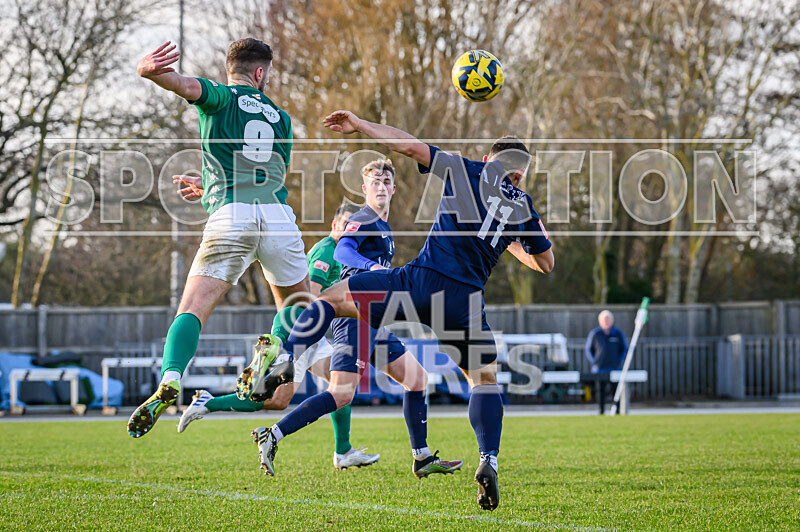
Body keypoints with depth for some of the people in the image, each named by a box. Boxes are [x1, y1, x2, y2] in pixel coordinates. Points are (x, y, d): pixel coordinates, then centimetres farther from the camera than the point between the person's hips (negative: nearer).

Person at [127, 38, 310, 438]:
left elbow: (187, 86, -10)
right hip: (278, 214, 3)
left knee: (193, 309, -7)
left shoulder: (221, 98, 13)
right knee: (298, 300, 24)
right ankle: (276, 342, -8)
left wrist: (147, 71, -29)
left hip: (228, 216, -3)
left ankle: (170, 380, -30)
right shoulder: (280, 118, 25)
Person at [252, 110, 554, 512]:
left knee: (331, 298, 10)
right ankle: (489, 461, -2)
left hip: (423, 280, -2)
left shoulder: (467, 170, 12)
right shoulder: (523, 207, 18)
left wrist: (359, 125, 15)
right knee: (485, 379, 21)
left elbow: (410, 146, 5)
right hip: (465, 302, 2)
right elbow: (545, 263, 30)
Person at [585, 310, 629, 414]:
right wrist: (594, 362, 0)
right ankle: (601, 411, 8)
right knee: (601, 390, 2)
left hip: (615, 369, 0)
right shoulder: (594, 334, 3)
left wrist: (620, 362, 3)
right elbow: (588, 350, 10)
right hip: (599, 369, 0)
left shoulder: (618, 334, 5)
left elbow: (625, 349, 14)